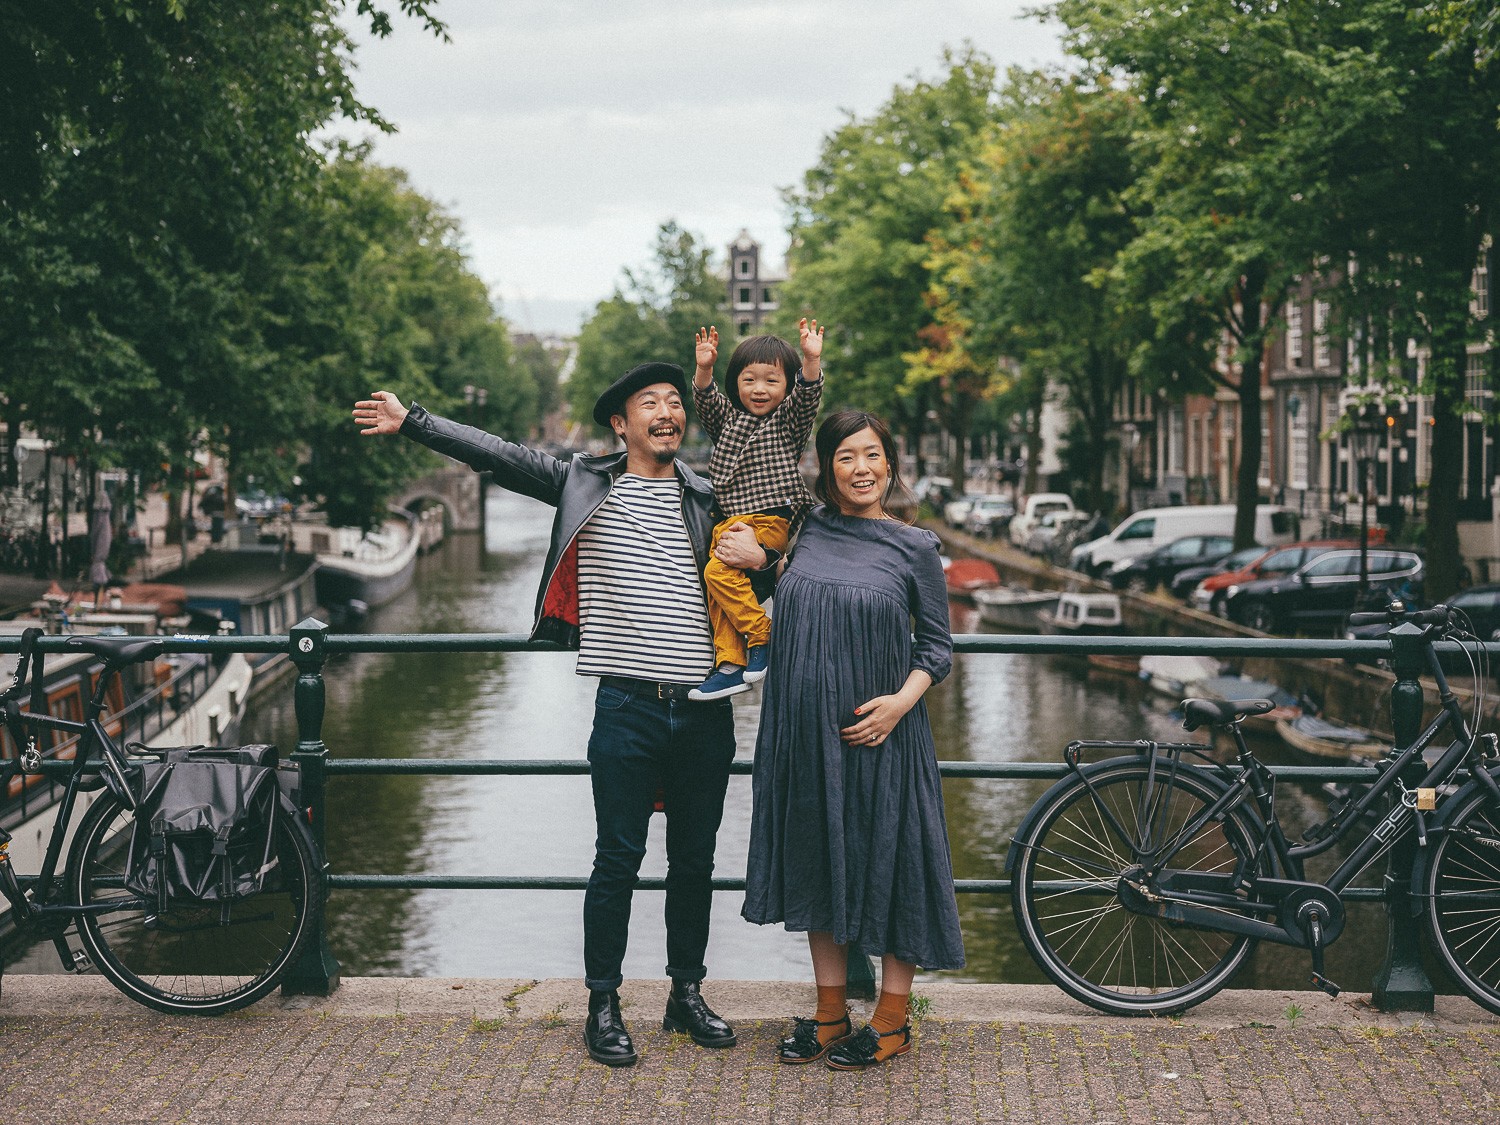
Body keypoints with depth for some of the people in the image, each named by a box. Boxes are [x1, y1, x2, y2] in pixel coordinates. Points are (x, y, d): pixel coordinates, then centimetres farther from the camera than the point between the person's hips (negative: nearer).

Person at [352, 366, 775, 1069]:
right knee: (617, 860, 1)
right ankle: (603, 1006, 13)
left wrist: (761, 558, -3)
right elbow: (496, 456, 1)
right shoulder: (585, 483, 4)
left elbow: (775, 569, 20)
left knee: (694, 861, 12)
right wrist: (410, 422, -5)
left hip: (705, 712, 3)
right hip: (629, 708, -3)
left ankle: (686, 995, 26)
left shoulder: (709, 498, 10)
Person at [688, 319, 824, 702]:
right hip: (729, 522, 7)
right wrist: (704, 369, -15)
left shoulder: (789, 420, 4)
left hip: (769, 521, -7)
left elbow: (808, 395, -12)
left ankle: (762, 635, -15)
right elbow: (706, 401, 3)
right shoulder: (728, 419, 17)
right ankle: (731, 664, 4)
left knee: (719, 571, -24)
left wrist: (811, 360, -28)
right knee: (718, 596, 1)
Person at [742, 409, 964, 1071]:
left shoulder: (914, 546, -2)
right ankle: (830, 1012, 22)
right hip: (805, 727, 3)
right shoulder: (803, 529, 6)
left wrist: (903, 699, -14)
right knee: (818, 861, 10)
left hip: (878, 730, -3)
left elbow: (937, 645, 1)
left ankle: (891, 1021, 14)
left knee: (888, 861, 2)